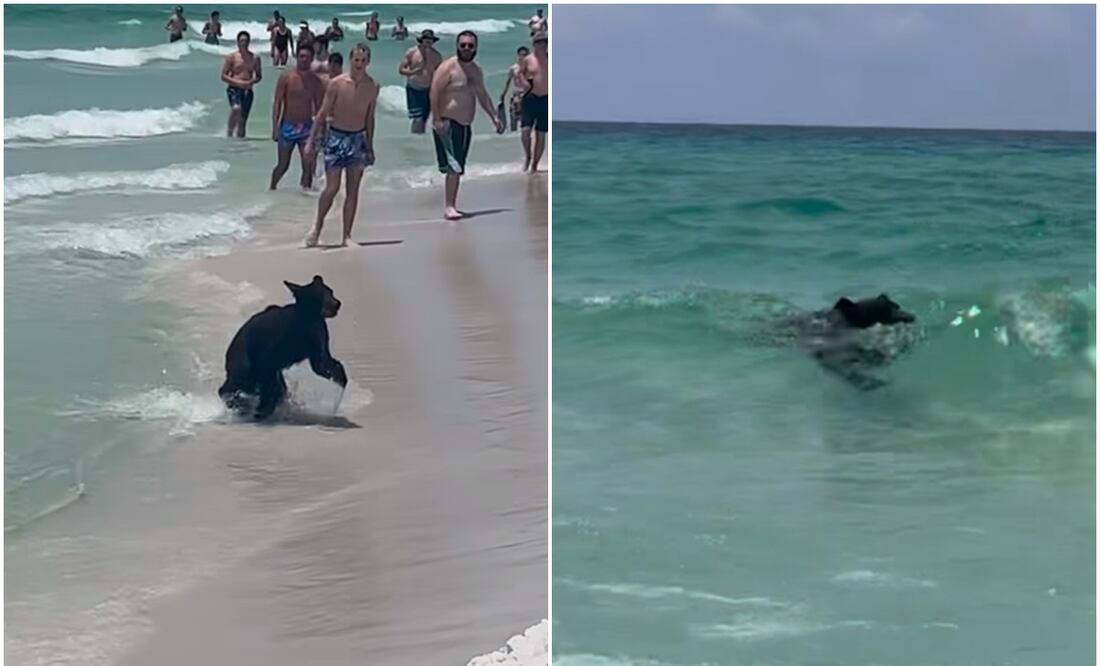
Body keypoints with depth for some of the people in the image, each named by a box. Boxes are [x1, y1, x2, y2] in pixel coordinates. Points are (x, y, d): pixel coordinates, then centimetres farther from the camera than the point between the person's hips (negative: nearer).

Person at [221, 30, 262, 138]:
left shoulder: (254, 58, 7)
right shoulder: (232, 57, -1)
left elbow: (259, 76, 15)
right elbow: (223, 76, -2)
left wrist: (251, 82, -8)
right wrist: (237, 82, -17)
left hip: (247, 91, 4)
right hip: (233, 89, -4)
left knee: (243, 119, 3)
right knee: (236, 109, -31)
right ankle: (230, 132, -15)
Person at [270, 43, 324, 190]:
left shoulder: (316, 81, 2)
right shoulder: (286, 77, -5)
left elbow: (319, 107, 7)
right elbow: (277, 103, -4)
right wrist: (275, 127, -10)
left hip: (307, 127, 1)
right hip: (288, 126, -1)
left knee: (308, 164, -11)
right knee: (283, 164, 8)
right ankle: (272, 188, 28)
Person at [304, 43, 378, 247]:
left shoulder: (372, 87, 1)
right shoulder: (337, 84, -10)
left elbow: (369, 118, 11)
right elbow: (322, 113, -4)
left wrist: (370, 146, 12)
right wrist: (312, 139, -7)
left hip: (358, 138, 3)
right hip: (336, 137, -3)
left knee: (352, 190, 5)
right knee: (332, 188, -7)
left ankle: (346, 236, 10)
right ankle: (317, 226, 14)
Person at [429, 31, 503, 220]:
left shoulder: (476, 71, 14)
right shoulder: (447, 67, -11)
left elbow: (483, 96, 25)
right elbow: (435, 93, -16)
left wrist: (494, 116, 18)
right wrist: (437, 120, -22)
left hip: (465, 125, 8)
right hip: (448, 124, -8)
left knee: (458, 169, 11)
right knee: (454, 167, -16)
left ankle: (452, 205, 18)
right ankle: (448, 207, -16)